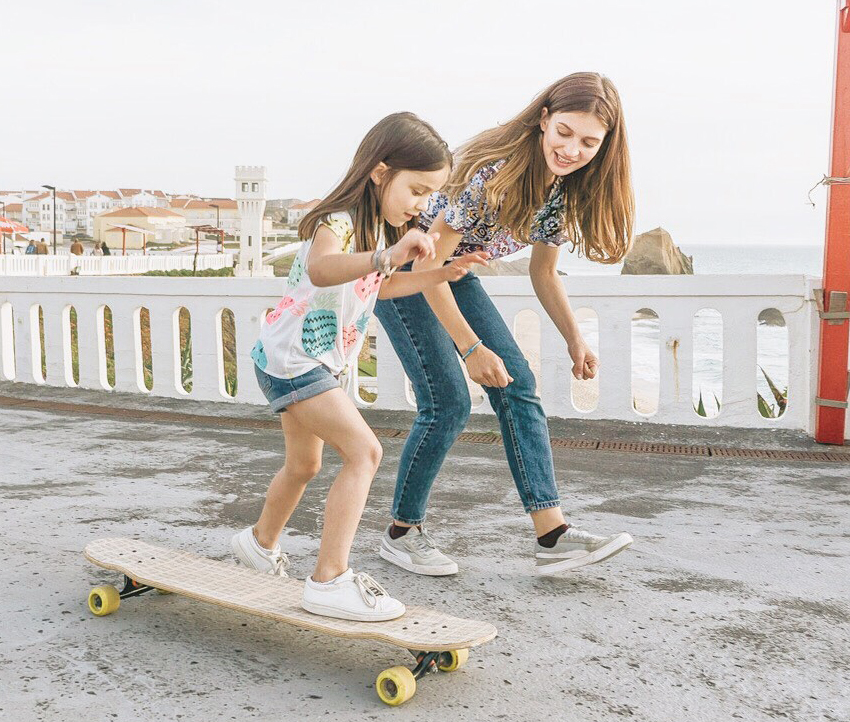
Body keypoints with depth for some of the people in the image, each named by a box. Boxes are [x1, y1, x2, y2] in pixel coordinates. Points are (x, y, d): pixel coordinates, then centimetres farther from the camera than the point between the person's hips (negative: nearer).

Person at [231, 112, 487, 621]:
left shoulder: (380, 228, 8)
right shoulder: (339, 221, -22)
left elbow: (378, 287, 26)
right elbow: (320, 269, -47)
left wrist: (441, 275, 15)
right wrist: (388, 256, -62)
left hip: (322, 364, 10)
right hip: (291, 358, -10)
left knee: (304, 465, 23)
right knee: (364, 451, -21)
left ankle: (261, 543, 47)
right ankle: (330, 580, -20)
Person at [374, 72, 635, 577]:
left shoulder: (564, 190, -7)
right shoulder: (491, 174, -32)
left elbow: (544, 273, 6)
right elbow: (427, 265, -28)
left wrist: (576, 341, -3)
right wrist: (470, 348, -27)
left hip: (455, 274, 8)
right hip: (403, 268, -7)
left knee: (518, 385, -5)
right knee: (448, 404, -13)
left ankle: (553, 535, -6)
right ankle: (402, 532, 6)